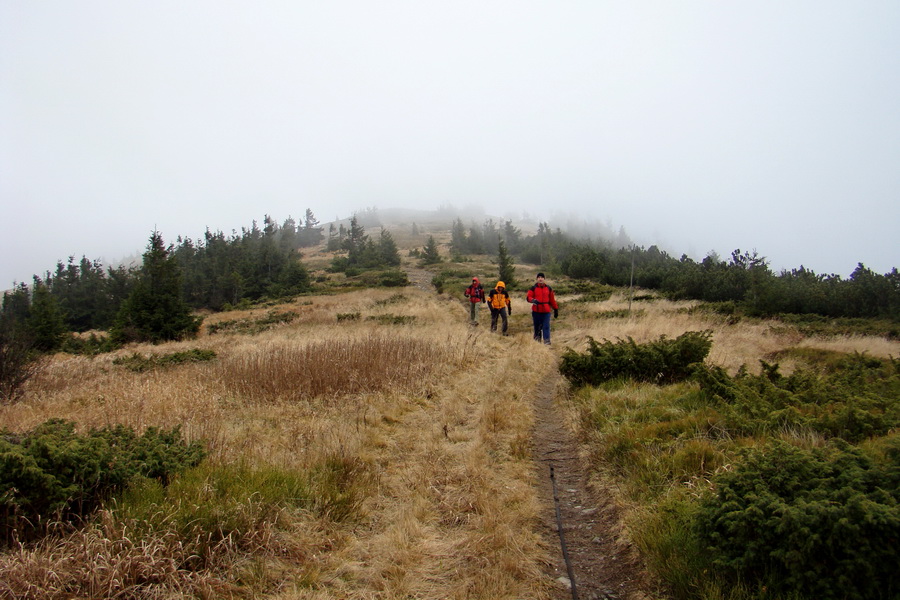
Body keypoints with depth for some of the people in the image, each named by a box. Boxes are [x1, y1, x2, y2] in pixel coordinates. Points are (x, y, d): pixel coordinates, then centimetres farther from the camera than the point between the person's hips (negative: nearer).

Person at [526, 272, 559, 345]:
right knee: (537, 327, 6)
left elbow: (552, 300, 15)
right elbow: (528, 297, -3)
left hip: (546, 311, 1)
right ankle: (537, 341, 17)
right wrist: (533, 300, -25)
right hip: (536, 311, -1)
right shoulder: (533, 288, 4)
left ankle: (547, 341, -9)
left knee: (546, 326, -8)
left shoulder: (548, 288, 11)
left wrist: (556, 309, 14)